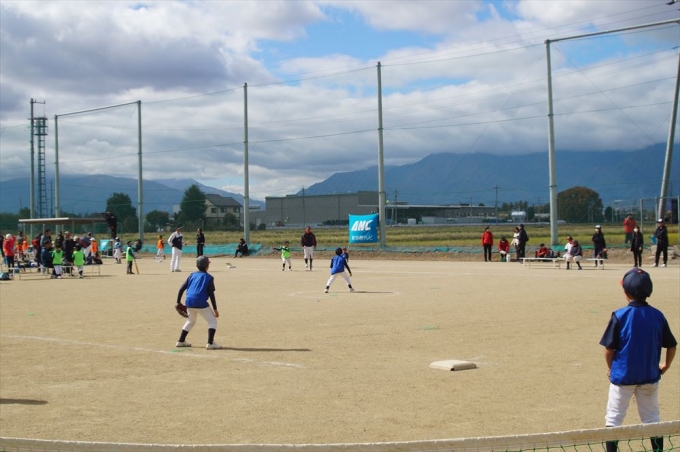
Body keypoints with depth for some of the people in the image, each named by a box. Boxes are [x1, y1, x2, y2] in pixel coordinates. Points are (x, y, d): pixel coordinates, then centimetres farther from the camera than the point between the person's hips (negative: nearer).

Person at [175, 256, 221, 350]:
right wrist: (215, 309, -1)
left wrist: (178, 302, 19)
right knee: (213, 321, 5)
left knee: (191, 321, 28)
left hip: (189, 302, 6)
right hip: (201, 303, -6)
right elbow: (211, 294, -4)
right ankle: (210, 343, -8)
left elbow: (181, 289, 12)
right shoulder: (209, 277, 1)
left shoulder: (192, 275, 16)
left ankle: (181, 341, 30)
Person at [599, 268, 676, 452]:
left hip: (623, 375, -3)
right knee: (652, 419, 15)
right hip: (650, 376, 3)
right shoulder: (658, 316, -3)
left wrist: (610, 368, 6)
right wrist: (665, 366, 20)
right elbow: (671, 346, 3)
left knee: (613, 419, 8)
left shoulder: (620, 315, -14)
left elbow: (609, 348, -12)